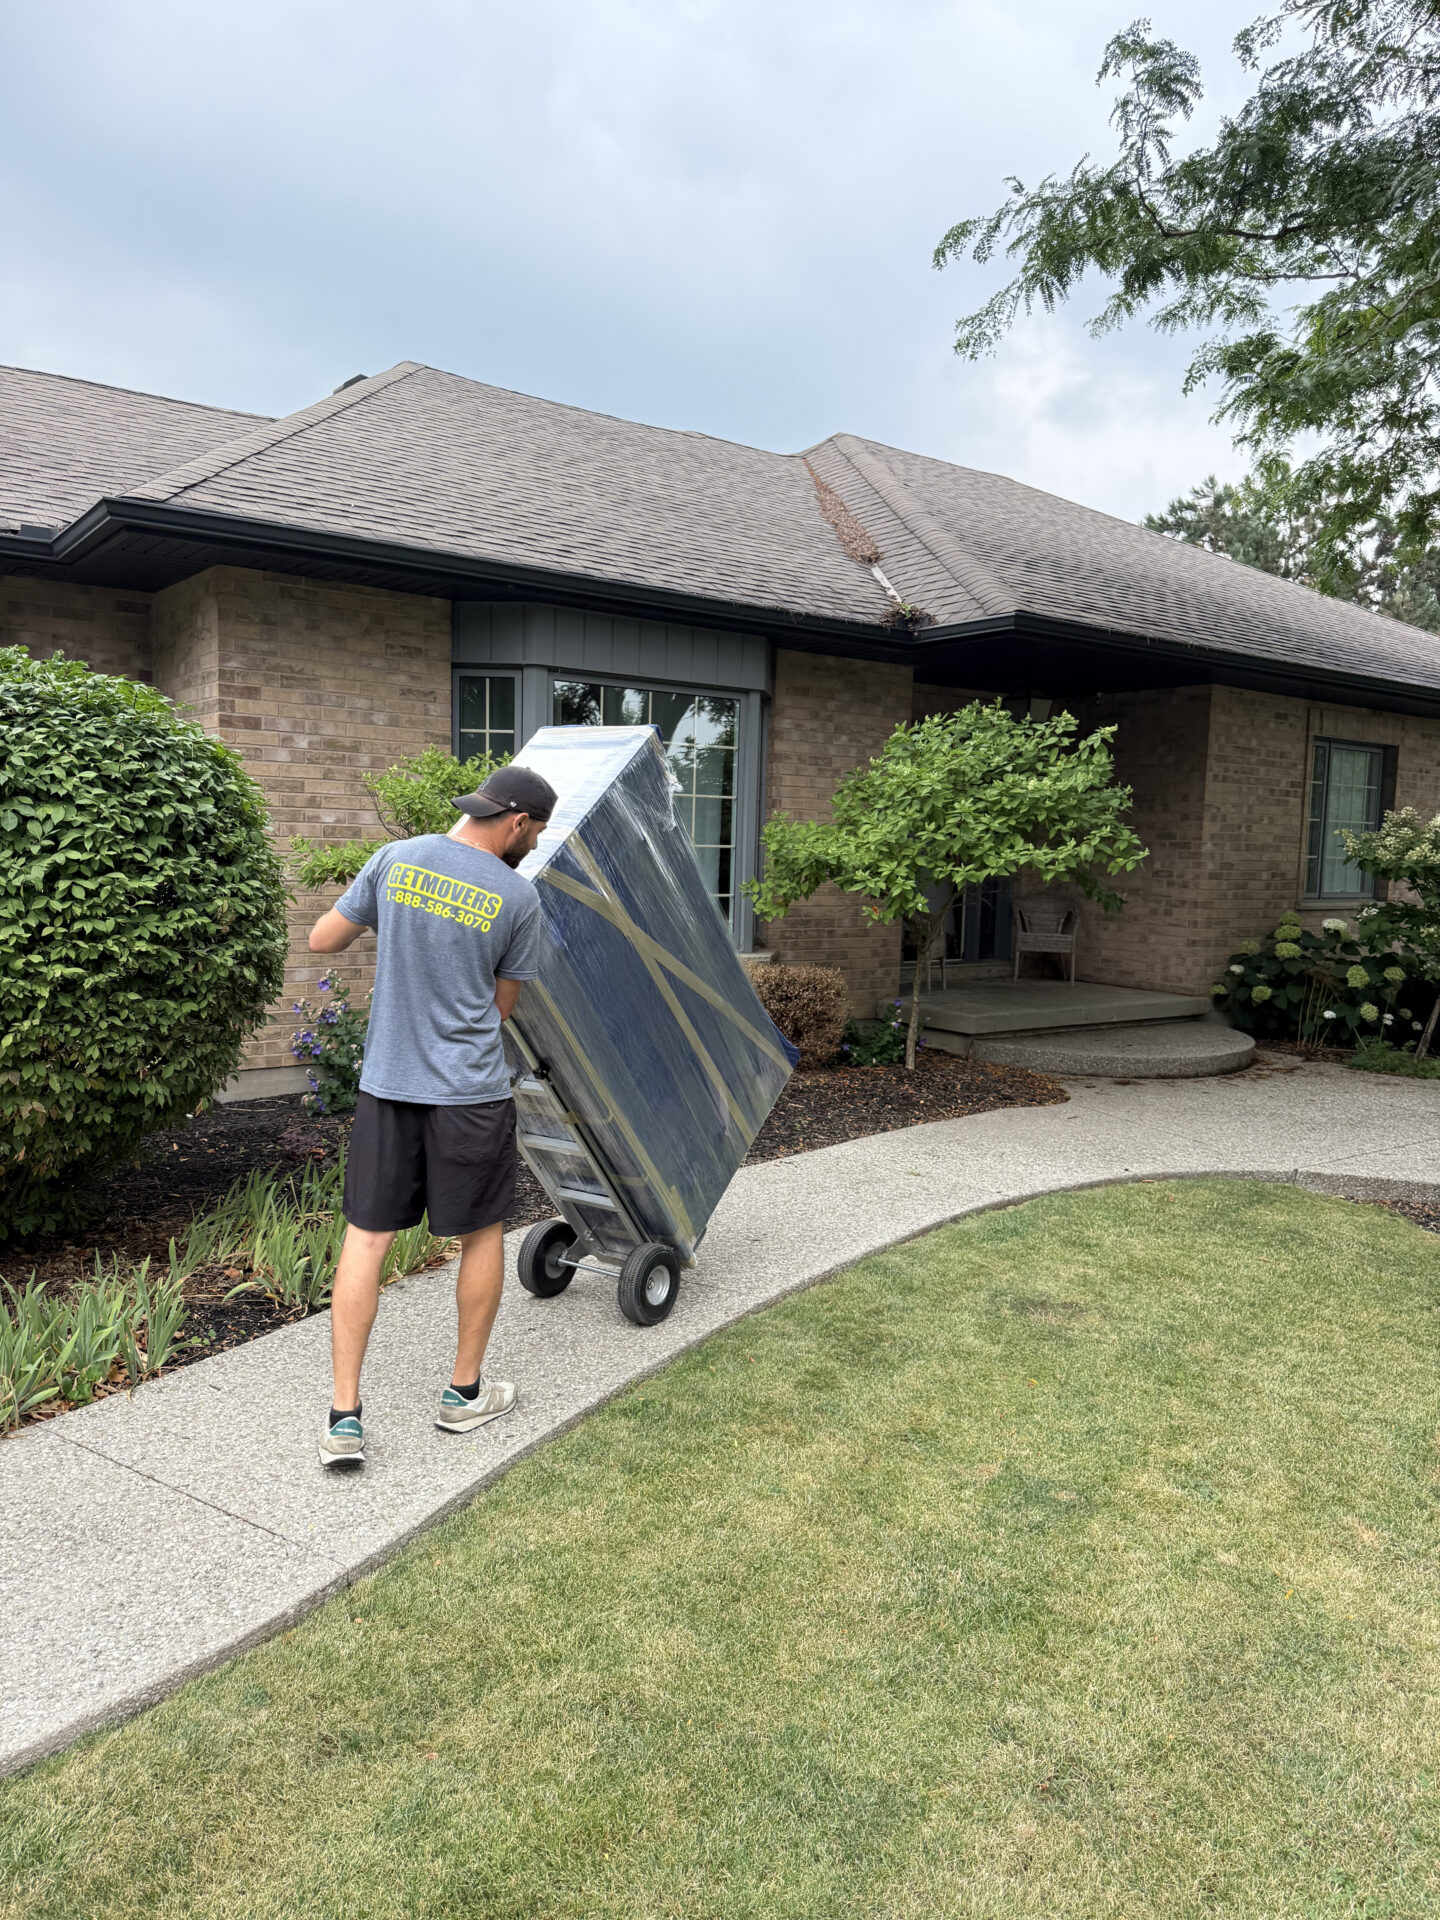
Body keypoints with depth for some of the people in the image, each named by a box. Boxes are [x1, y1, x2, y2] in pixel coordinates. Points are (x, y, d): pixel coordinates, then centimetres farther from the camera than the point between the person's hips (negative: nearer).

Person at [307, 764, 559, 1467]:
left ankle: (344, 1416, 10)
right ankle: (465, 1393, 27)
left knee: (366, 1237, 9)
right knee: (482, 1234, 15)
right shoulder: (518, 897, -7)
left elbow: (321, 940, 6)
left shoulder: (396, 859, 0)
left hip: (386, 1085, 3)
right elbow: (501, 1005, 3)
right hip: (470, 1092, -3)